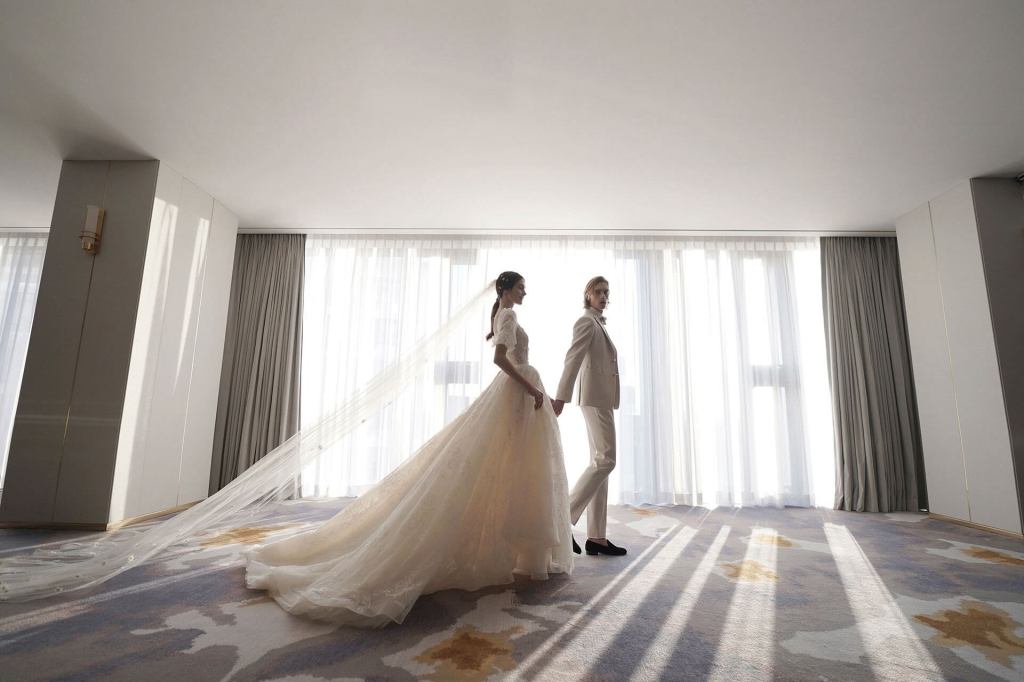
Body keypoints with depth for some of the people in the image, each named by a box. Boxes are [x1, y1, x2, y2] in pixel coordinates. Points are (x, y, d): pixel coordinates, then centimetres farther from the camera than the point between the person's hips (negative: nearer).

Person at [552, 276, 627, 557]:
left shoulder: (598, 324, 23)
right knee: (605, 460, -14)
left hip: (601, 399, 9)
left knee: (600, 462, 5)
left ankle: (596, 538, 8)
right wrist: (561, 396, -27)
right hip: (596, 397, -9)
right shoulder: (586, 322, -4)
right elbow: (572, 359, -17)